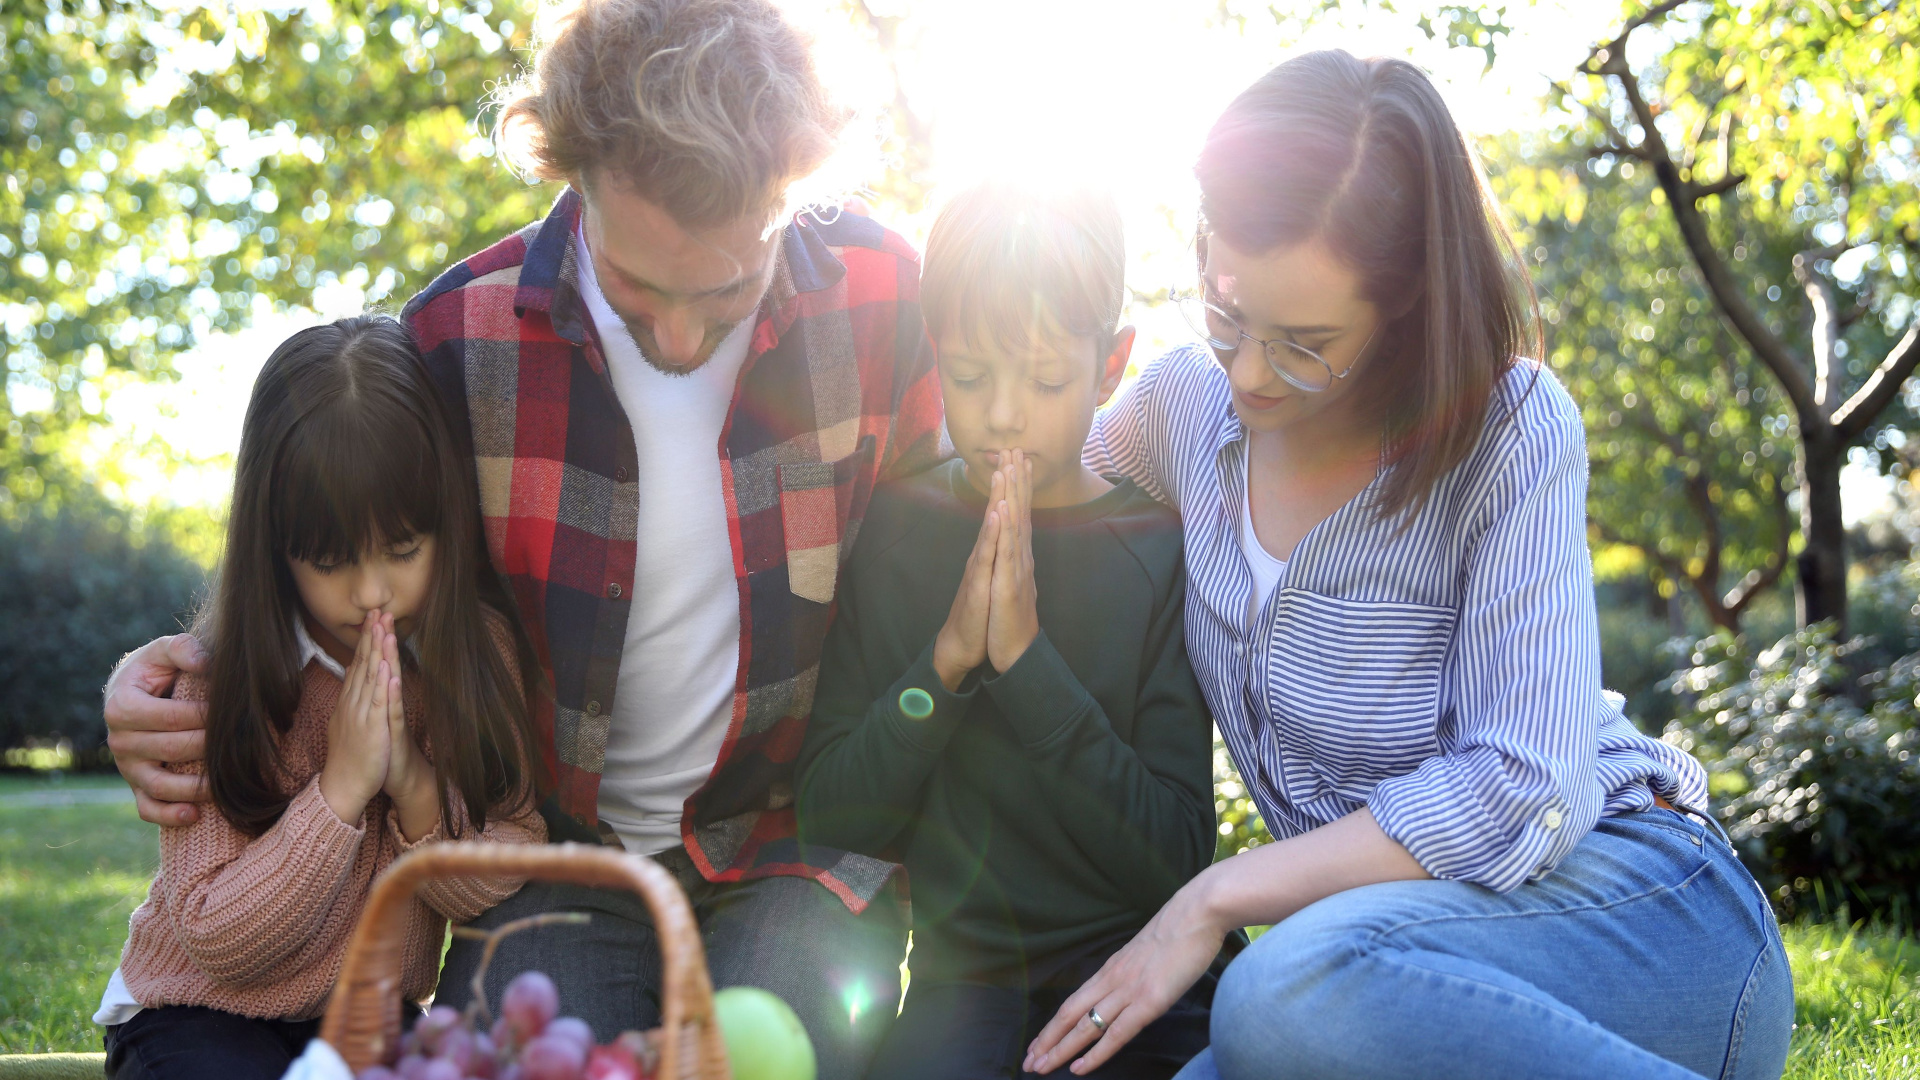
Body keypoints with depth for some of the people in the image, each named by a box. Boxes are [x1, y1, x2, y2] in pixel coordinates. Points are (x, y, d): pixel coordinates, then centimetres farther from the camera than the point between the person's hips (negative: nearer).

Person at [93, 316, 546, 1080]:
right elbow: (217, 941, -17)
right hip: (200, 1015, -2)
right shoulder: (220, 674, -16)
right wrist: (341, 786, -26)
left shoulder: (485, 653, -7)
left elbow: (515, 895, -9)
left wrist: (417, 788, -24)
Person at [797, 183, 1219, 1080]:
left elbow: (1176, 859, -9)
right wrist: (946, 663, -15)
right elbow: (827, 819, 0)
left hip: (1136, 979, 0)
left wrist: (1028, 661, -17)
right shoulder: (895, 530, 3)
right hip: (966, 976, 0)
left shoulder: (1161, 551, -2)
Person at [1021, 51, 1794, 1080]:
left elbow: (1522, 792, -19)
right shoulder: (1186, 400, 2)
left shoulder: (1512, 435, -14)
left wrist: (1217, 899, -19)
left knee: (1292, 990, -36)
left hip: (1630, 909, -4)